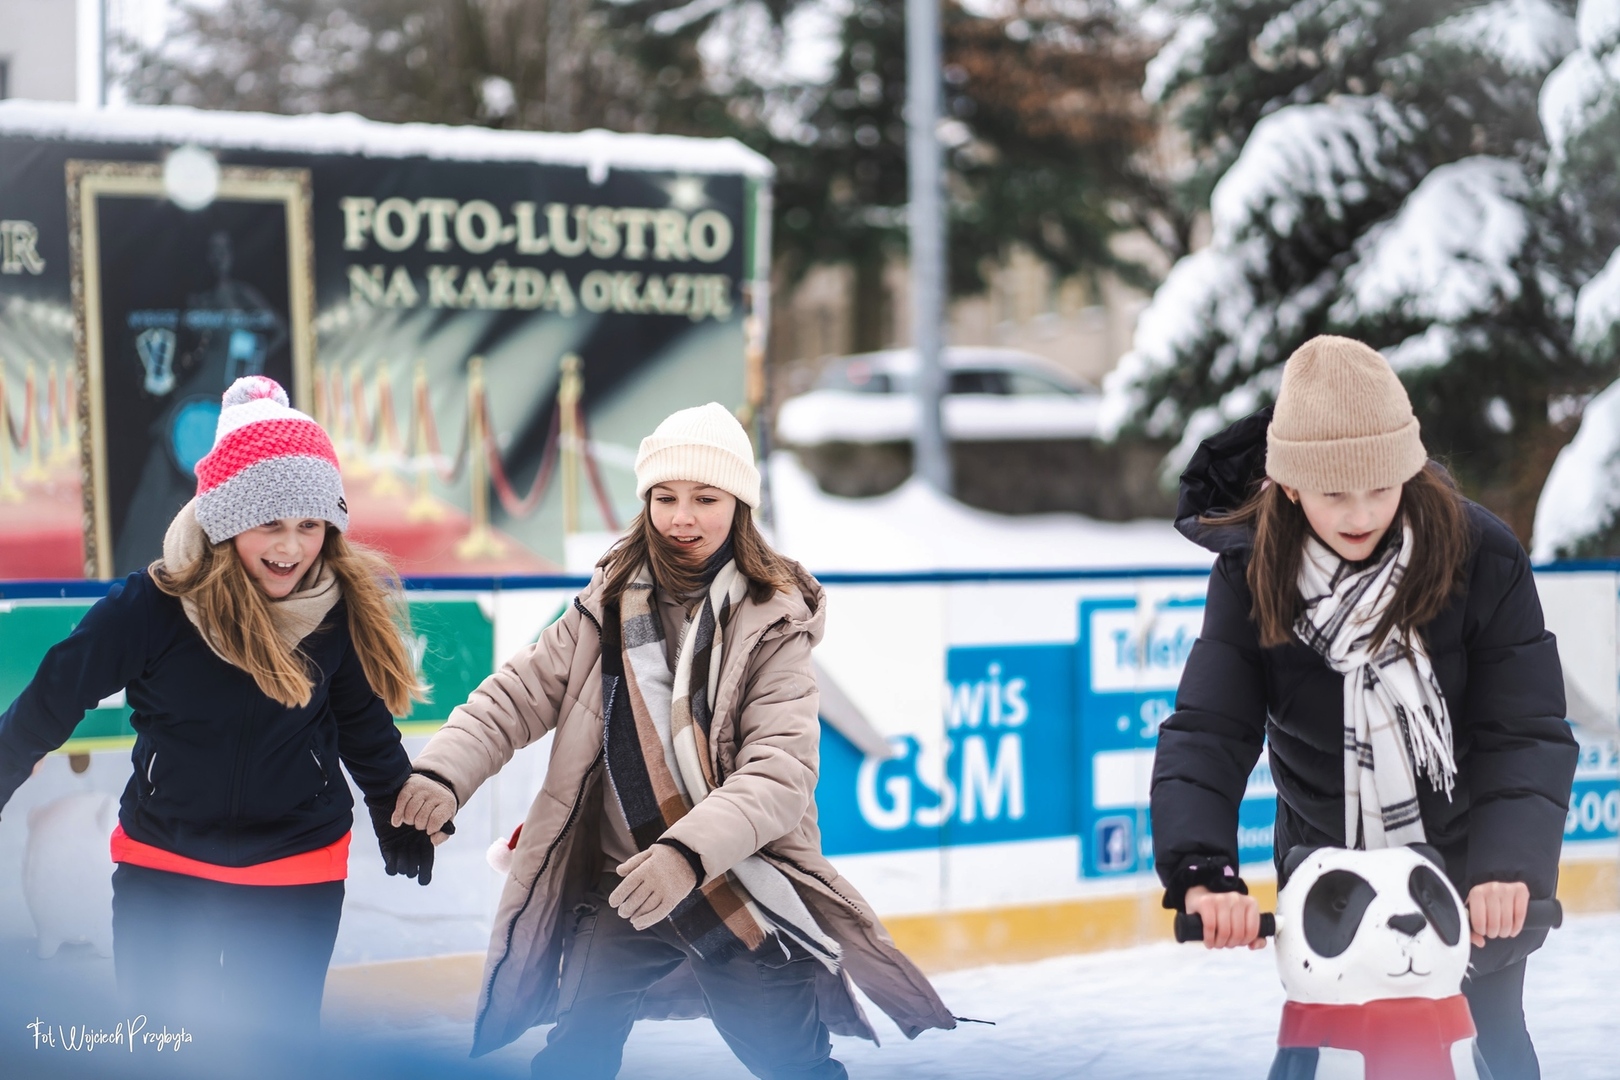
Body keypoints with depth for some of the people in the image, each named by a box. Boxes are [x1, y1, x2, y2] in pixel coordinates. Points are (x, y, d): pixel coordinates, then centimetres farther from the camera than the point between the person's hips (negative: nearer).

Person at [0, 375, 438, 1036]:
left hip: (297, 880, 1)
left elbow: (366, 724, 4)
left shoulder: (340, 609, -12)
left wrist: (401, 820, 14)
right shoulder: (152, 606, -20)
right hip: (161, 870, -1)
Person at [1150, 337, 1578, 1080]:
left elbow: (1527, 732, -24)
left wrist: (1509, 869, -41)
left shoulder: (1480, 555, -22)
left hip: (1466, 860, -1)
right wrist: (1202, 874, -42)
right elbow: (1206, 734, -25)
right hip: (1326, 871, 1)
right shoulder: (1252, 573, -18)